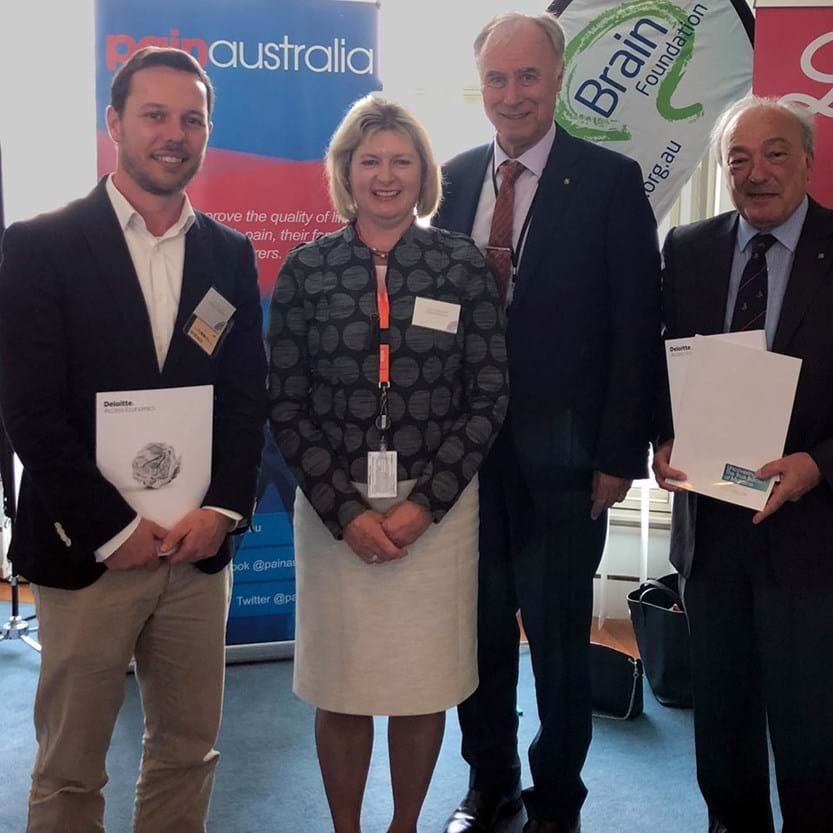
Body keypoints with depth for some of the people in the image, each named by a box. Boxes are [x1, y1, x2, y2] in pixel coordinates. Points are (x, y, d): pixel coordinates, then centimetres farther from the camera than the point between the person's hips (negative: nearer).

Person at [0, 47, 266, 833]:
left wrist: (221, 510, -6)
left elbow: (247, 395, 7)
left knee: (187, 750, 12)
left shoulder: (230, 253, 8)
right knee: (69, 770, 9)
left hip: (199, 545, 4)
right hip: (87, 549, -3)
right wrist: (115, 530, -12)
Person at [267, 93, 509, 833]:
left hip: (438, 506, 0)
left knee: (422, 685, 9)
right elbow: (286, 403, -1)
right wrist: (344, 511, -9)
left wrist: (424, 504, -9)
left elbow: (489, 395, -1)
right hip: (333, 506, 0)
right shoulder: (306, 269, 2)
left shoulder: (464, 264, 1)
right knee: (341, 687, 9)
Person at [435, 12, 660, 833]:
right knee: (478, 632, 14)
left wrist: (619, 453, -9)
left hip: (559, 456, -3)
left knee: (559, 640, 10)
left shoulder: (609, 181, -5)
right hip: (464, 448, 4)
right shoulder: (456, 180, 6)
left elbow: (635, 329, -6)